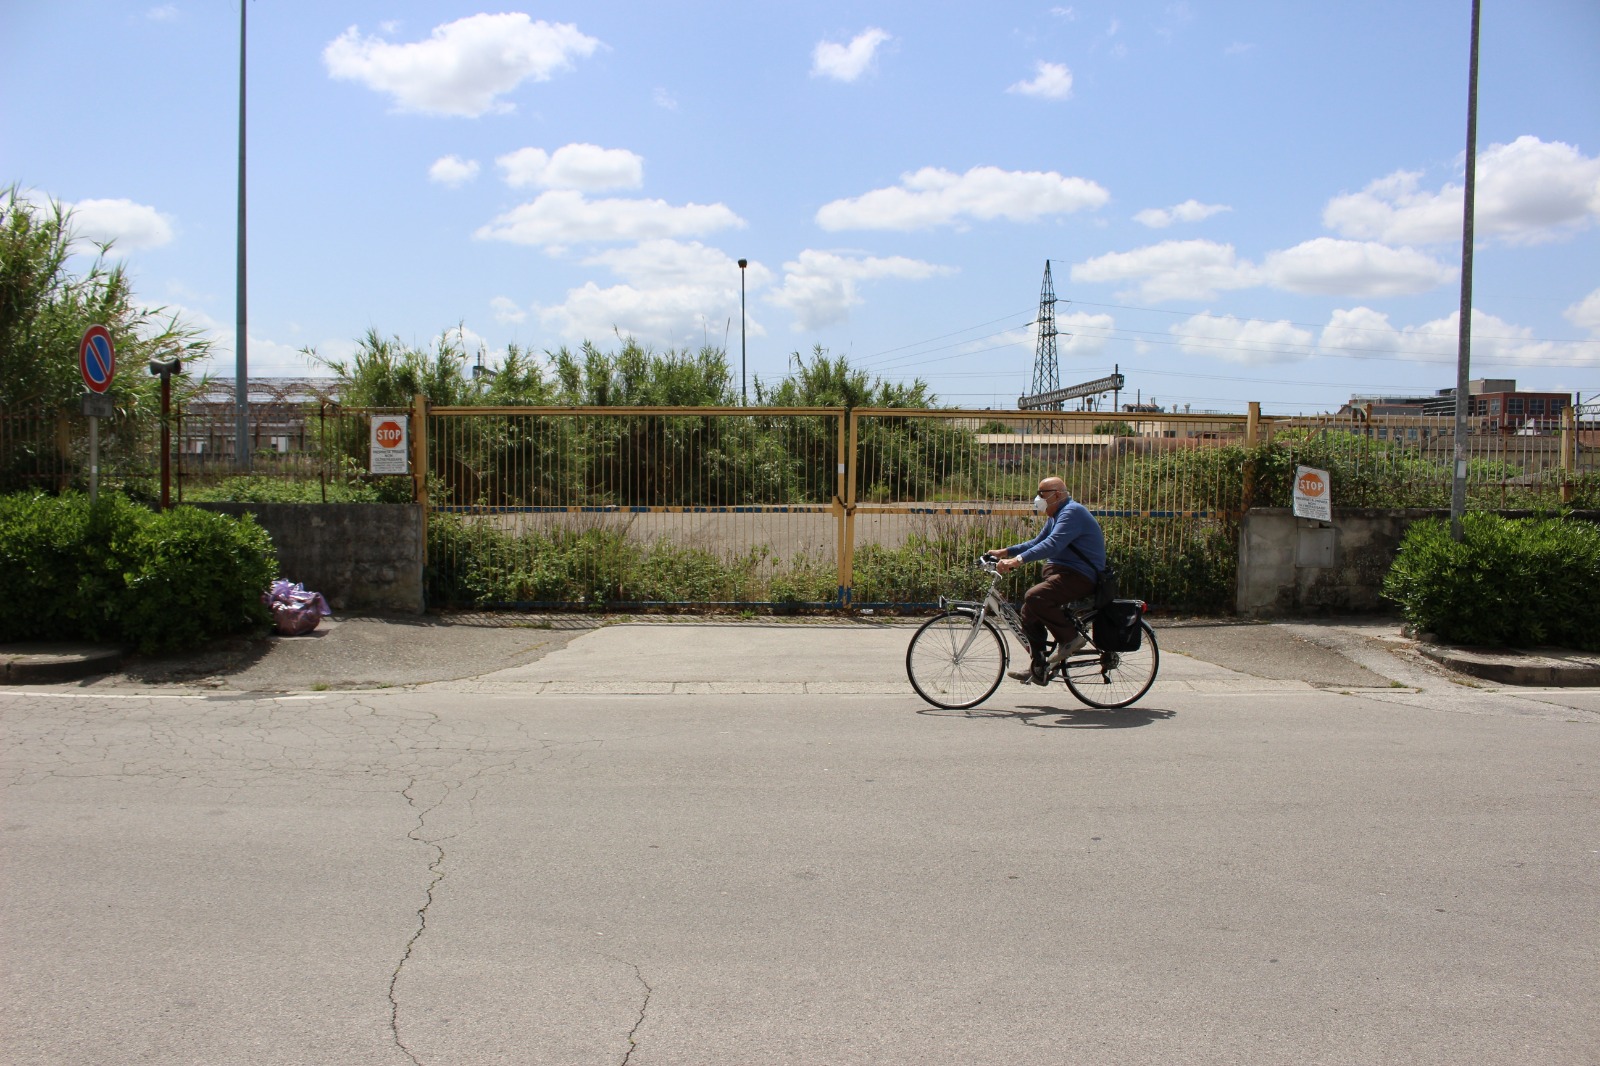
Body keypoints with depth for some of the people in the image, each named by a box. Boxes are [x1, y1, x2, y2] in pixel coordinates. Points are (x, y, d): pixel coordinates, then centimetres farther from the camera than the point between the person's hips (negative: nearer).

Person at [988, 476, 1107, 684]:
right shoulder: (1055, 515, 17)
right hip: (1058, 571, 10)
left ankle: (1070, 637, -11)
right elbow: (1037, 542, 23)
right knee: (1029, 612, 2)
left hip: (1079, 576, -10)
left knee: (1035, 598, -29)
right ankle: (1037, 669, 9)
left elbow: (1052, 545, -30)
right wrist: (1006, 552, 11)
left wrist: (1018, 560, -38)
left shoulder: (1072, 512, -16)